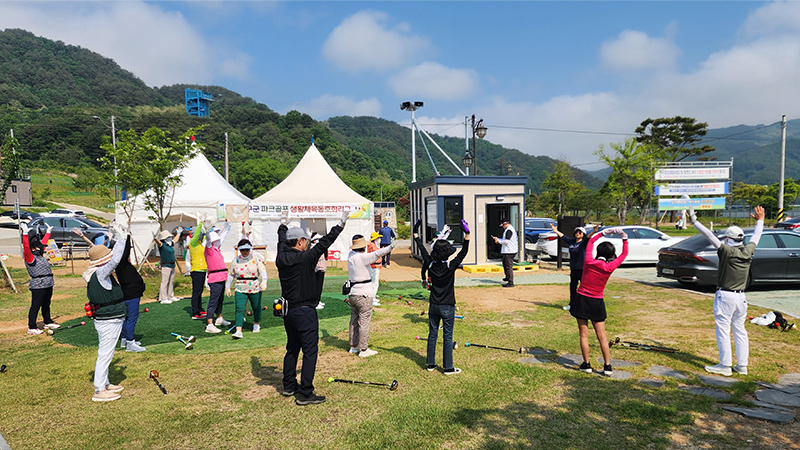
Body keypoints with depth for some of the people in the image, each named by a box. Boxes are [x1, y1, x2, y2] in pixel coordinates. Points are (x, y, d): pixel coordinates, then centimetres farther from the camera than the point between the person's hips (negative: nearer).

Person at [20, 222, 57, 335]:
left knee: (46, 305, 20)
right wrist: (25, 234, -36)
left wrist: (48, 232, 40)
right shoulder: (30, 257, -8)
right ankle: (31, 328, -1)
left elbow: (43, 242, 30)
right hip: (38, 286, -9)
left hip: (48, 284, 9)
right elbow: (26, 247, -26)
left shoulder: (39, 255, 16)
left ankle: (48, 322, 31)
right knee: (35, 306, -5)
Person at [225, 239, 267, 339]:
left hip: (255, 289, -1)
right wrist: (227, 287, 16)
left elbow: (262, 270, -15)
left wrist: (264, 281, -33)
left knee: (256, 307, 13)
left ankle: (257, 324, 39)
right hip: (240, 289, 1)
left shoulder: (256, 258, -4)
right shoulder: (236, 260, 4)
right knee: (239, 309, -12)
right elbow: (231, 274, 14)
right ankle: (238, 331, -17)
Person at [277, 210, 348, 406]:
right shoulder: (305, 258, -17)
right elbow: (324, 243, -13)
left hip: (288, 311, 8)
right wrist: (341, 224, -4)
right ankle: (305, 394, 1)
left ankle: (288, 386, 31)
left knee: (292, 348, 21)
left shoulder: (281, 259, 2)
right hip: (304, 312, -8)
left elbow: (281, 242, 21)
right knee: (310, 351, -1)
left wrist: (283, 225, 39)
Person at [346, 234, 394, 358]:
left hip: (352, 293, 8)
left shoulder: (350, 256, 4)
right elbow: (376, 254, -33)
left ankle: (353, 346, 26)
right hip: (364, 295, -8)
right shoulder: (362, 257, -18)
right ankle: (363, 350, 4)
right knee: (364, 322, -1)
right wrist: (391, 247, -41)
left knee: (354, 321, 16)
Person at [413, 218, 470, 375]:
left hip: (433, 306, 4)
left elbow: (422, 250, 7)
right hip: (447, 306, -4)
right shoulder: (450, 266, -15)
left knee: (432, 334, 13)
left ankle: (430, 364, 23)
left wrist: (416, 233, 17)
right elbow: (463, 253, -13)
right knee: (447, 337, 3)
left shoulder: (431, 265, -5)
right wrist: (467, 235, -15)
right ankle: (448, 368, 9)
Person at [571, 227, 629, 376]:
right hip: (597, 303, 0)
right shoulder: (609, 267, -10)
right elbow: (624, 254, 6)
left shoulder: (589, 262, -10)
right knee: (602, 336, 9)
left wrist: (603, 232, 12)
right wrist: (624, 238, 8)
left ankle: (586, 364, 12)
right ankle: (607, 366, 13)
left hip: (581, 300, 0)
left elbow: (590, 242, 8)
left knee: (584, 335, 6)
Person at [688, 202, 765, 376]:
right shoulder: (748, 251, 3)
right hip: (741, 297, 7)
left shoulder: (727, 251, -14)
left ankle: (725, 366, 5)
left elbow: (709, 236, -17)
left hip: (725, 296, -7)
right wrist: (760, 220, 37)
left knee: (723, 331, 0)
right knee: (740, 330, 14)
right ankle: (742, 365, 20)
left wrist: (694, 221, -12)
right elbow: (756, 237, 21)